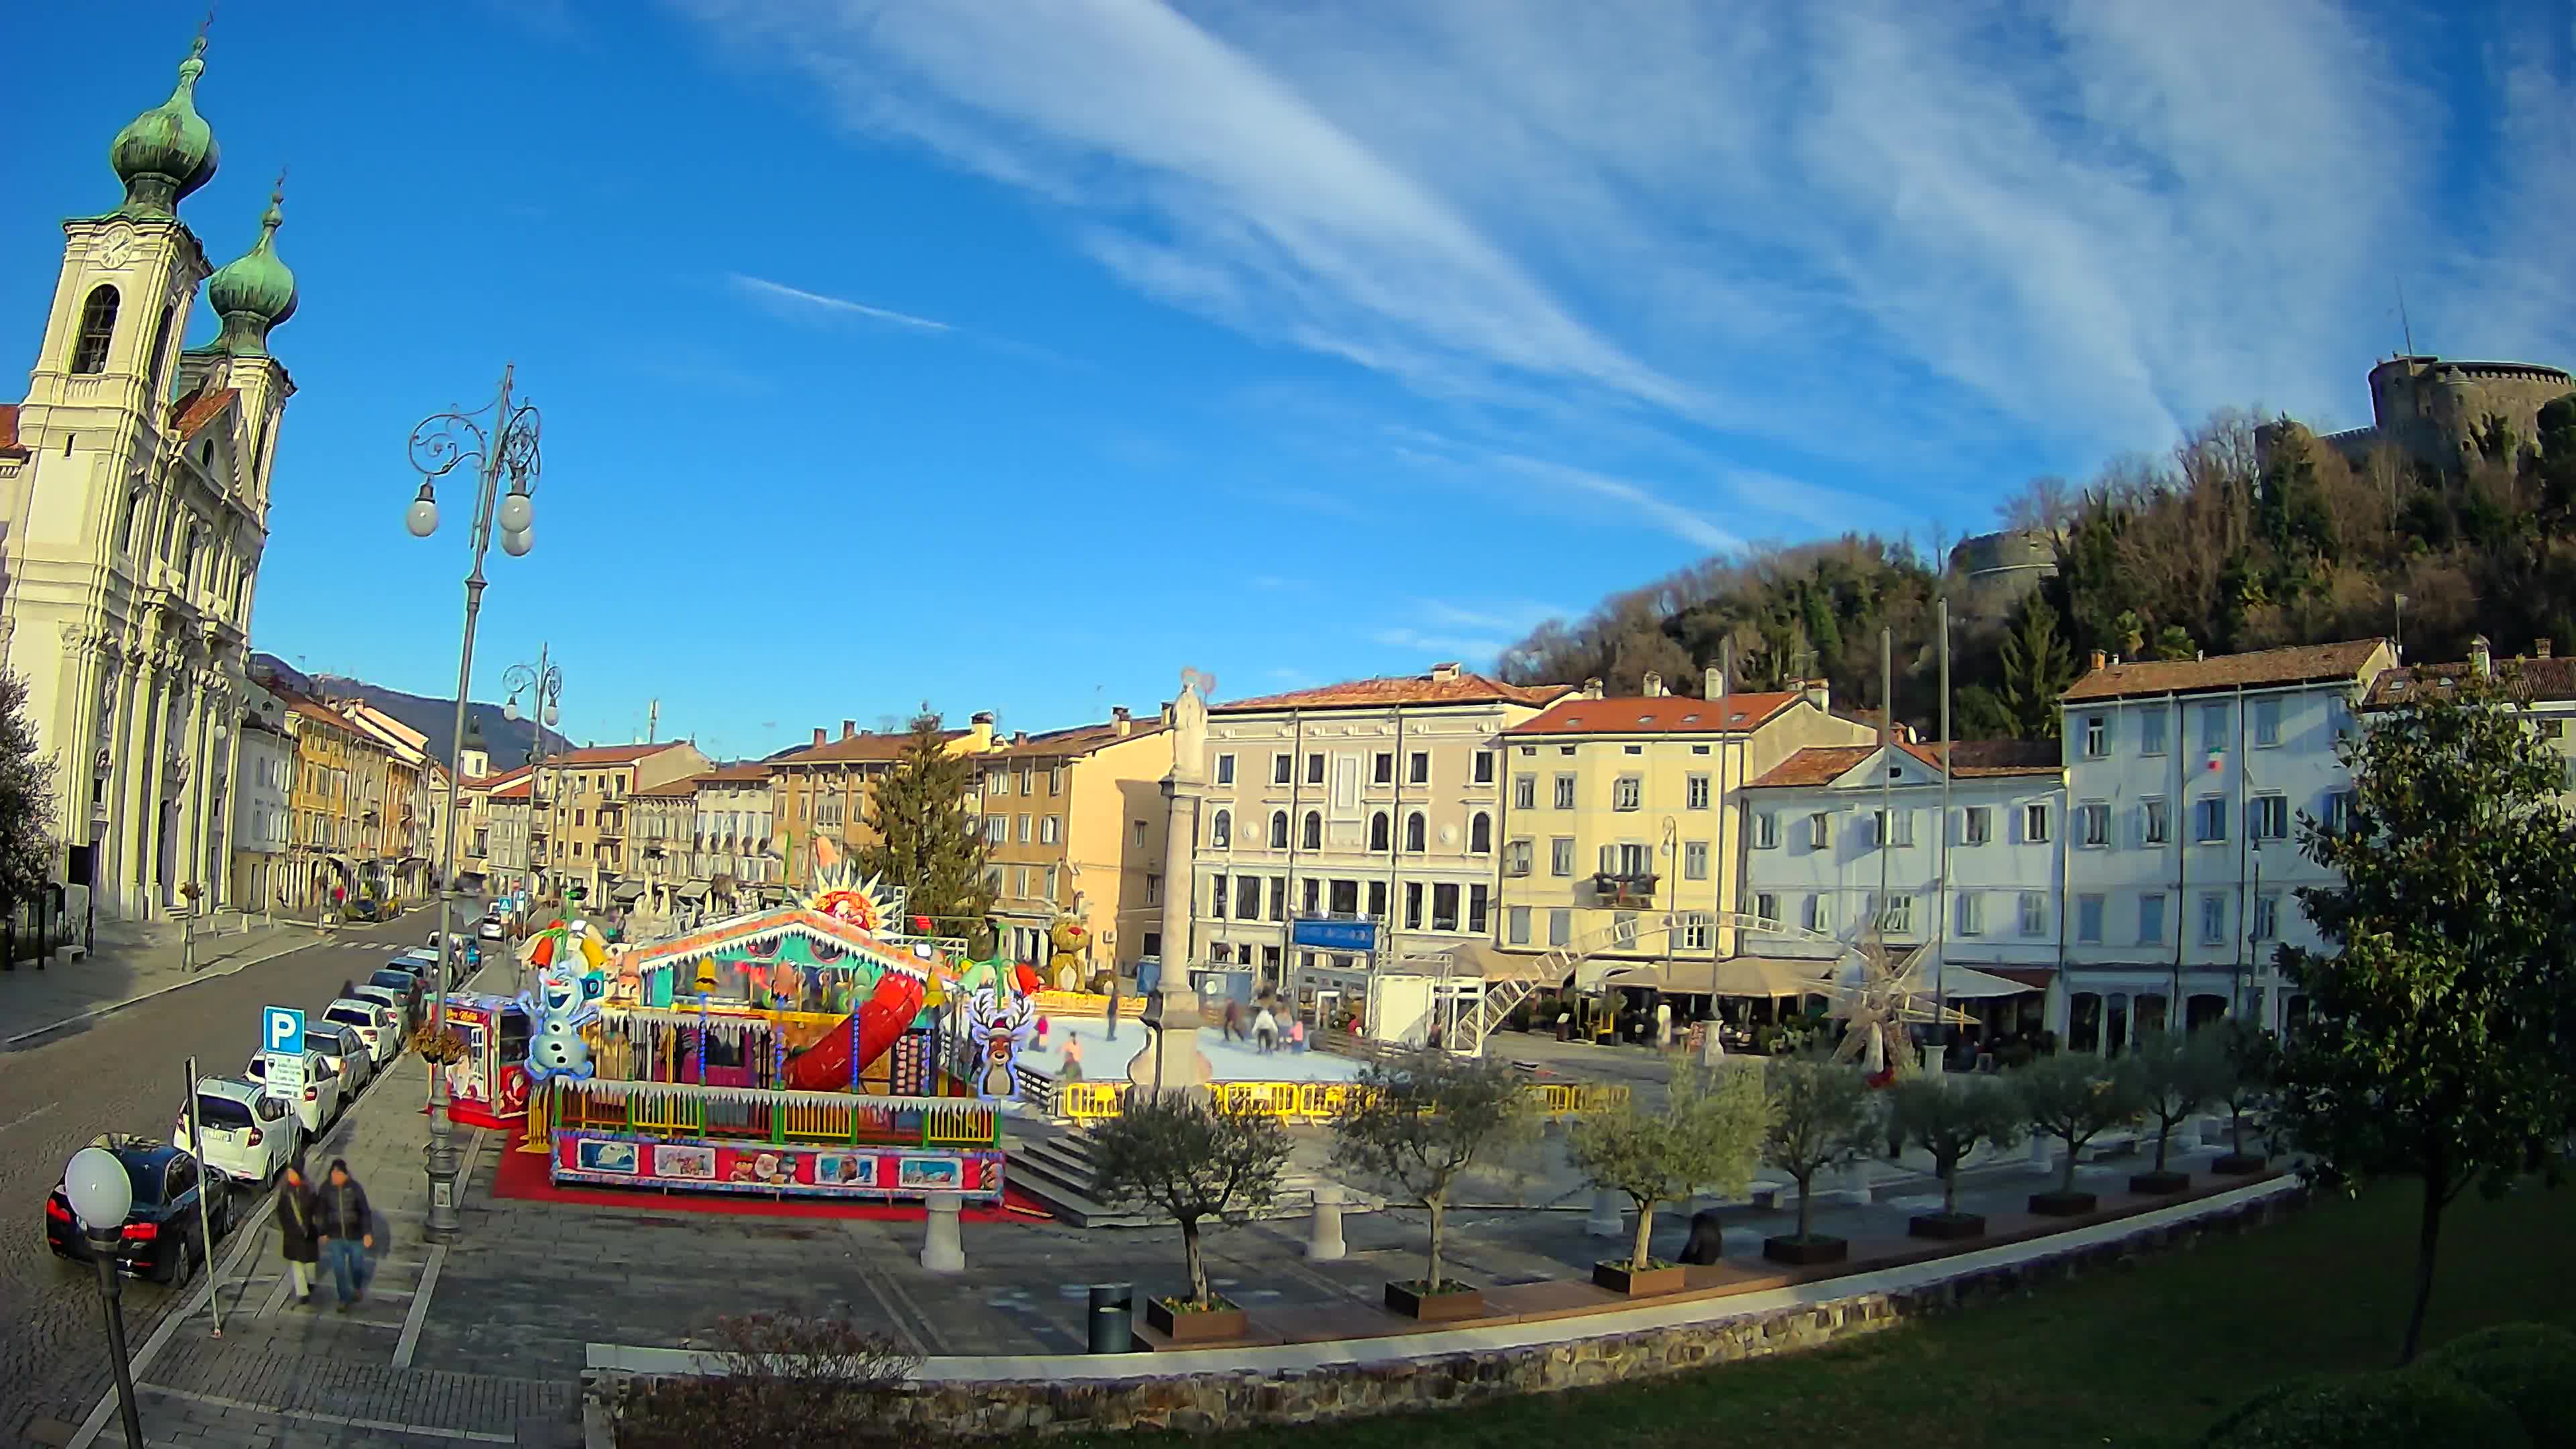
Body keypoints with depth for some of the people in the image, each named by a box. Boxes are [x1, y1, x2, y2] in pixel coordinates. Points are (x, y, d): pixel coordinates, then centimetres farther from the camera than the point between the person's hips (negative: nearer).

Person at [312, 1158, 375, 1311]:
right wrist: (321, 1233, 7)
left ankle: (358, 1288, 45)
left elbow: (365, 1211, -10)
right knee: (339, 1269, 4)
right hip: (335, 1236, 1)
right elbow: (320, 1212, 2)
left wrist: (368, 1233, -12)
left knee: (356, 1265, 15)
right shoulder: (326, 1188, -11)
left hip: (354, 1235, -1)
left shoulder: (355, 1188, -15)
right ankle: (344, 1300, 20)